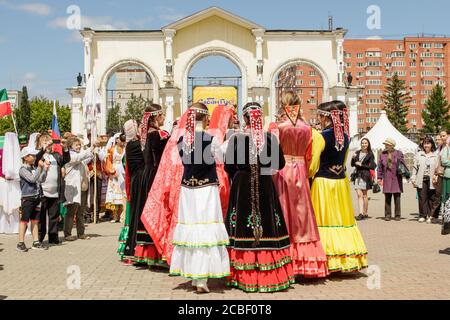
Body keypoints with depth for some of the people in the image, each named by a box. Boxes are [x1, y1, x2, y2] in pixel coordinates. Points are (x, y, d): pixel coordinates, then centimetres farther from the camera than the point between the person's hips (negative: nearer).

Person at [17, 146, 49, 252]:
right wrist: (40, 168, -23)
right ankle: (21, 243, 5)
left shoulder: (34, 168, 12)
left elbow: (41, 180, 8)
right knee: (24, 220, -2)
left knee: (35, 220, 10)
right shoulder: (23, 169, -8)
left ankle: (36, 242, 15)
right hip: (27, 198, -7)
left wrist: (45, 169, -2)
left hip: (36, 198, 7)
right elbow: (32, 179, -20)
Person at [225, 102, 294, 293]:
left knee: (244, 229, 5)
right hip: (266, 186, 1)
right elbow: (280, 164, 1)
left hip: (242, 186, -1)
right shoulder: (270, 138, -4)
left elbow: (228, 166, -3)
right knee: (267, 226, 8)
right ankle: (271, 274, 14)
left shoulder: (236, 138, -8)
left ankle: (243, 275, 10)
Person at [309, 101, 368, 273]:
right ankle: (346, 257, 18)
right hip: (342, 182, 6)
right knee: (341, 218, 12)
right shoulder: (345, 137, 6)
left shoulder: (320, 136, -14)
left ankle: (327, 261, 2)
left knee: (324, 220, 0)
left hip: (323, 182, -6)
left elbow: (313, 166, -13)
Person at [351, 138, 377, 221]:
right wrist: (353, 158, -5)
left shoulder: (370, 154, 0)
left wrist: (362, 165, -11)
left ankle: (365, 213, 13)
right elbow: (352, 164, 13)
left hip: (365, 176, -3)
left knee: (364, 195, 4)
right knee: (359, 194, -5)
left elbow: (372, 166, -6)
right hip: (357, 175, 3)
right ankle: (361, 213, -10)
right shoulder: (357, 153, 12)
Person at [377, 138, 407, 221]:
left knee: (397, 198, 0)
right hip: (387, 179, 2)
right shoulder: (383, 154, 10)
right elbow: (380, 167, 11)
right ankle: (388, 215, 8)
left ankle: (398, 215, 8)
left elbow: (403, 165, 4)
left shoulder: (398, 153, 4)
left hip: (397, 178, -2)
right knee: (387, 198, 2)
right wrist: (379, 177, 7)